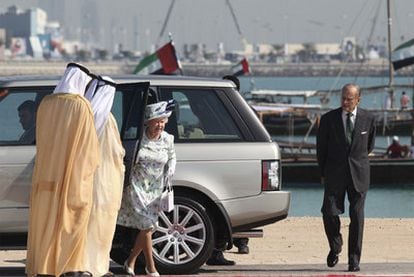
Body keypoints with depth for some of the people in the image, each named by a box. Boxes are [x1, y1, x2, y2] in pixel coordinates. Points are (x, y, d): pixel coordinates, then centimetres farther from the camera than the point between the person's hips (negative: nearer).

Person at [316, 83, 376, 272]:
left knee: (357, 216, -2)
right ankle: (335, 247, 20)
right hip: (335, 175, 0)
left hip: (358, 175, 0)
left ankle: (354, 259, 5)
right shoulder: (329, 119, -1)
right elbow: (321, 147, 8)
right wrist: (323, 173, 10)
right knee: (330, 213, -8)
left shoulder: (368, 119, 1)